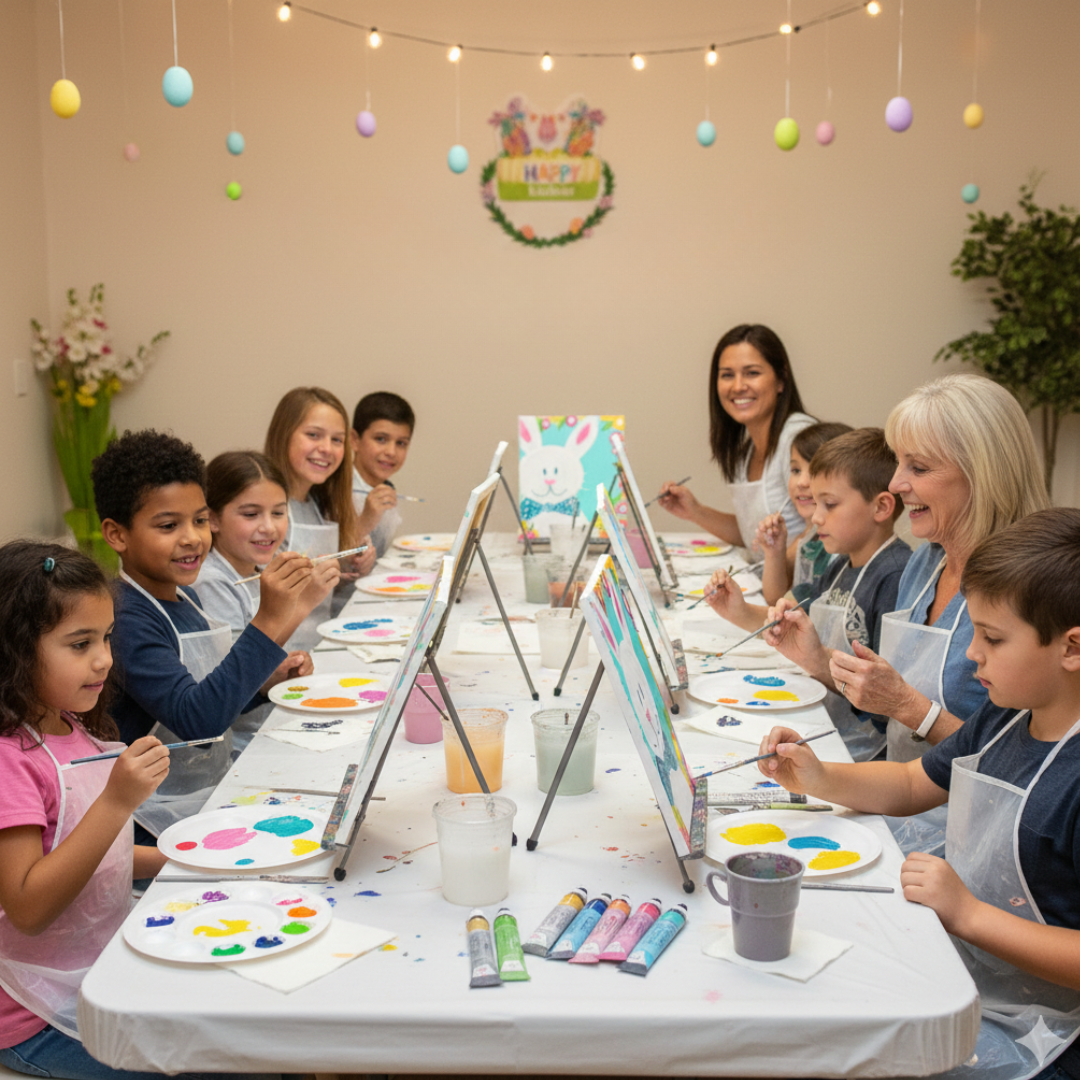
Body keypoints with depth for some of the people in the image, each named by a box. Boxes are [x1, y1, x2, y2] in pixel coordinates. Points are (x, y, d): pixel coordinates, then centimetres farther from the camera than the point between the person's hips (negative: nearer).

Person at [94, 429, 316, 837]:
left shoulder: (183, 596, 10)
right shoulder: (124, 620, -18)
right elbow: (195, 720, -30)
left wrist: (266, 677, 3)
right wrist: (268, 624, -34)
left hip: (215, 795, 9)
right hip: (161, 825, -9)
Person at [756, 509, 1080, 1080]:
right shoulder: (1001, 721, 2)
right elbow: (911, 785, 18)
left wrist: (967, 913, -26)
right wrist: (815, 778, 2)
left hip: (1022, 1033, -8)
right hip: (952, 975, 8)